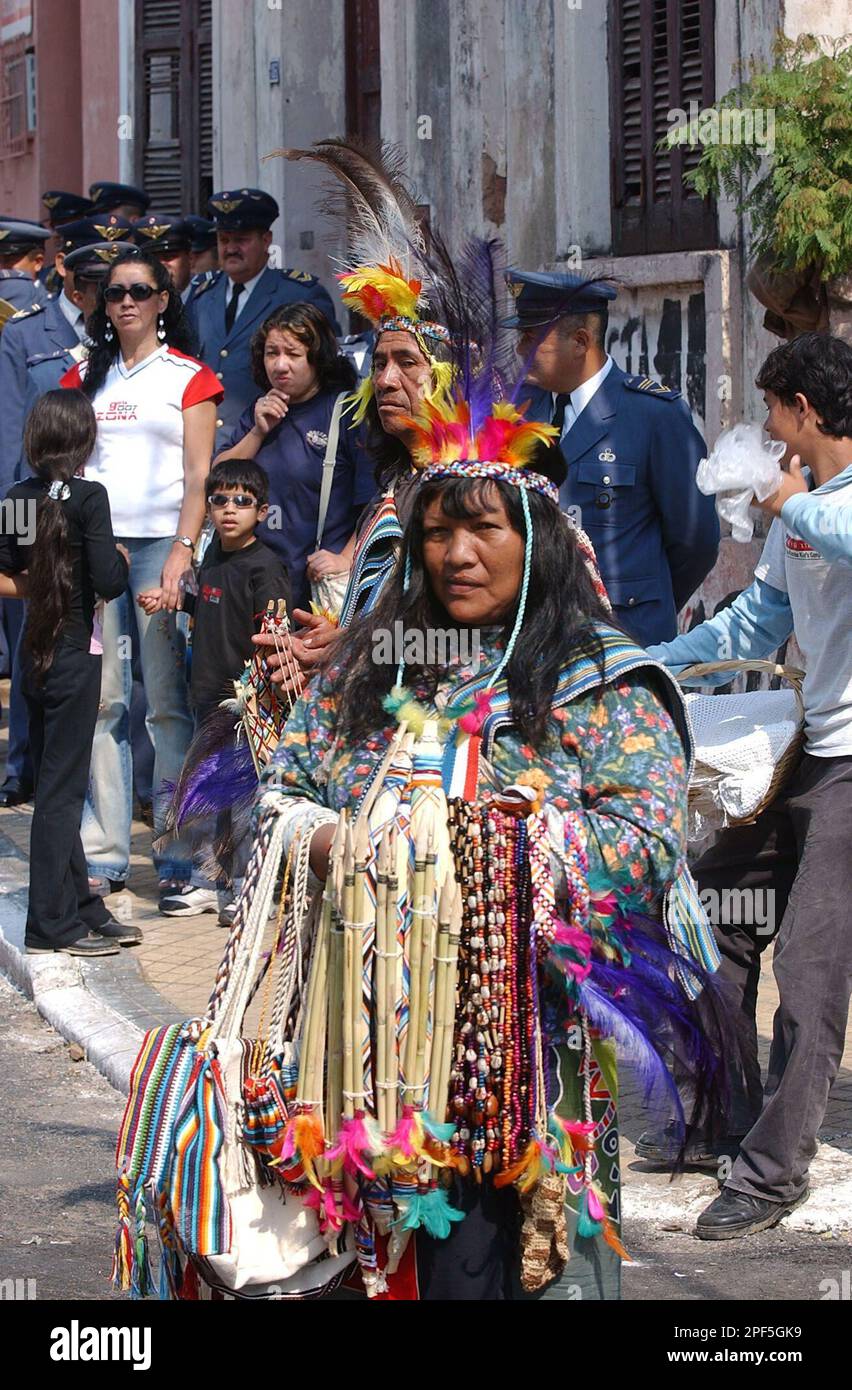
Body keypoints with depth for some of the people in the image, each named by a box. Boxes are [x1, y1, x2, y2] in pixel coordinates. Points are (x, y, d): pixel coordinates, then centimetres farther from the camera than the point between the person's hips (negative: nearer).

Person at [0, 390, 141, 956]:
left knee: (57, 782, 13)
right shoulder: (89, 497, -15)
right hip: (75, 653, -6)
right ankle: (52, 924, 0)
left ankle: (83, 907, 21)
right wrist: (121, 560, 0)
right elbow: (108, 581, -19)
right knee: (62, 787, -2)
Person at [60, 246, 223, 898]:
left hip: (161, 543, -3)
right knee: (100, 699, -1)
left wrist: (183, 550, -12)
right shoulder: (85, 377, 17)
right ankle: (103, 853, 3)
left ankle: (179, 855, -4)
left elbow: (199, 476, 0)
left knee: (168, 700, -7)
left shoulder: (189, 378, 7)